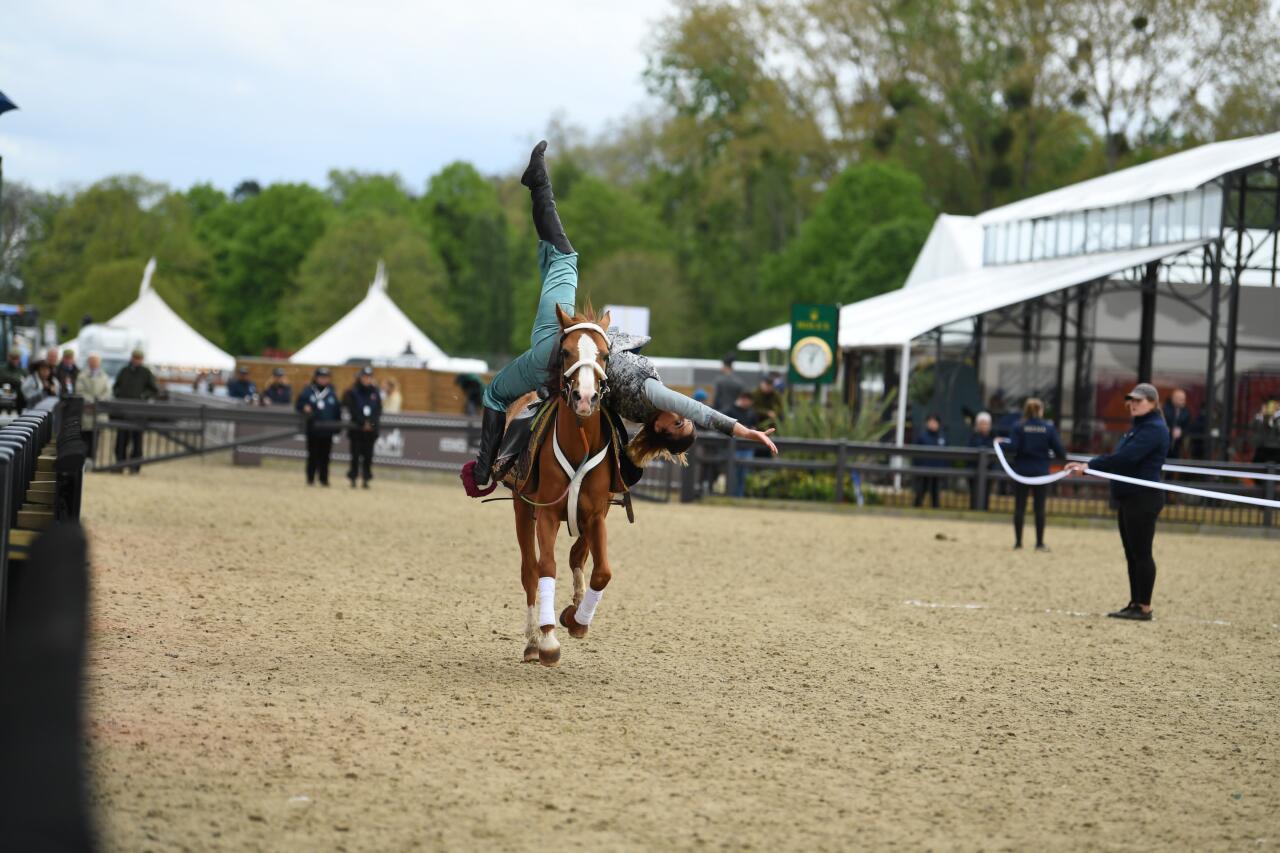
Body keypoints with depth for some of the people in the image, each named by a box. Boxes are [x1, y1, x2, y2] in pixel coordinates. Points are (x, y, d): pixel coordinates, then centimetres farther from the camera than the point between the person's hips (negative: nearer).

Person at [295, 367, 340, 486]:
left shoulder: (332, 394, 10)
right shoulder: (308, 391, 4)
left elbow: (338, 412, 12)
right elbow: (298, 405, 6)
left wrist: (337, 425, 4)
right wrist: (304, 408, -15)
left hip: (327, 430, 2)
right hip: (312, 429, -2)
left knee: (325, 455, 2)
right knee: (313, 455, 1)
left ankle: (324, 478, 9)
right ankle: (310, 478, 9)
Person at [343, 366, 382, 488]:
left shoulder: (375, 392, 8)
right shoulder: (353, 392, 0)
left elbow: (379, 410, 5)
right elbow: (352, 410, -5)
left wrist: (371, 423, -9)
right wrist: (363, 423, -11)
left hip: (371, 429, 2)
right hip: (357, 428, -2)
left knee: (368, 455, 2)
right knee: (356, 454, -3)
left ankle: (365, 478, 7)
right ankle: (353, 478, 2)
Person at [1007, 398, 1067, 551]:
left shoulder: (1018, 427, -6)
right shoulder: (1049, 428, -2)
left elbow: (1012, 448, -16)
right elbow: (1059, 450, -3)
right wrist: (1064, 458, 17)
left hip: (1022, 470, -1)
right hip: (1041, 471, 1)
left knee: (1019, 507, 5)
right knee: (1039, 507, 7)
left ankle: (1018, 542, 5)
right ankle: (1040, 543, 8)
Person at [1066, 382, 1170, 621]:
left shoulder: (1154, 429, -14)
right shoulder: (1137, 428, 18)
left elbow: (1124, 457, -23)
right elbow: (1118, 457, 18)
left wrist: (1089, 466, -23)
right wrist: (1085, 465, 6)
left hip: (1143, 500, -10)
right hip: (1127, 499, 10)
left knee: (1140, 553, -7)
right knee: (1131, 554, 11)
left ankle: (1144, 608, -4)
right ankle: (1135, 604, 15)